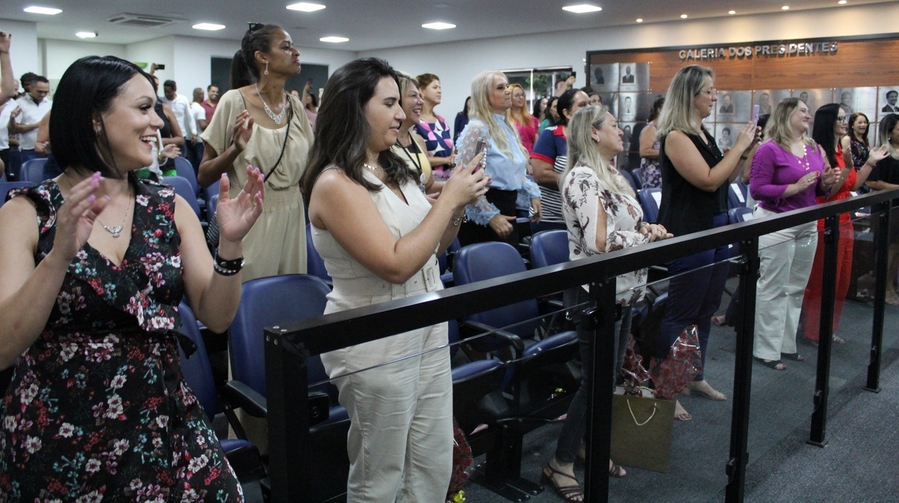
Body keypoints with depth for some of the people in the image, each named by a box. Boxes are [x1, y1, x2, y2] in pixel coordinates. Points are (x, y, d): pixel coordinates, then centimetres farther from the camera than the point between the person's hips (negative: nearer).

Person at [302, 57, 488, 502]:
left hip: (428, 331, 8)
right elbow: (397, 265, -23)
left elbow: (432, 246, 16)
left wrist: (459, 204, -1)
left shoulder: (393, 170, 8)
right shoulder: (335, 184, -17)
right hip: (377, 346, -8)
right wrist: (449, 199, -16)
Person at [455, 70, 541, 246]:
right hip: (484, 217, -8)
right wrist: (490, 216, -20)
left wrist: (532, 193, 11)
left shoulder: (508, 127, 13)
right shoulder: (477, 129, -14)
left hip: (508, 208, 8)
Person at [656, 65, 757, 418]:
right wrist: (739, 145, -12)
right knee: (680, 315, -3)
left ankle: (695, 376, 32)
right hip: (688, 234, -10)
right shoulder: (675, 136, -15)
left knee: (705, 310, 17)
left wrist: (745, 150, 7)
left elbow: (726, 179, 20)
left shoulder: (703, 133, 13)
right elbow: (709, 180, -21)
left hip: (714, 229, 10)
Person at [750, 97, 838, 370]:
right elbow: (757, 189, -17)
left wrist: (826, 183, -3)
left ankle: (786, 344, 26)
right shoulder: (769, 149, -10)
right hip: (776, 224, -8)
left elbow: (819, 190, 19)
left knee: (796, 288, 13)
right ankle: (766, 349, 8)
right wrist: (795, 188, -23)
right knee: (774, 289, -2)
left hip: (807, 225, 8)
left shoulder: (814, 149, 12)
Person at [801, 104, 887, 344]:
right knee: (822, 280, 0)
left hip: (844, 222, 9)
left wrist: (870, 162, 11)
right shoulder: (819, 150, -14)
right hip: (825, 223, -9)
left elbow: (853, 185, 17)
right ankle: (814, 331, 13)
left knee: (842, 280, 14)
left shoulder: (842, 149, 12)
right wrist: (847, 164, -27)